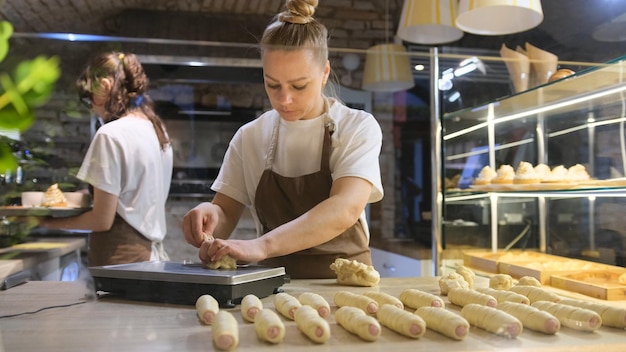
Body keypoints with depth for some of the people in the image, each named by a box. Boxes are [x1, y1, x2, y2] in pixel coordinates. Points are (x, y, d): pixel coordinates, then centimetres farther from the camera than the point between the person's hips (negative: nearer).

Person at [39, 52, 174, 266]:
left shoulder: (111, 134, -15)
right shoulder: (157, 130, 9)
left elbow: (103, 219, -14)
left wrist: (51, 222, -1)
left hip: (121, 258, -8)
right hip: (151, 254, 8)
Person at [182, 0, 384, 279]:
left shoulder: (358, 128, -5)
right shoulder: (250, 136, 3)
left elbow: (344, 209, -21)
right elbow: (226, 213, 6)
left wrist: (261, 246, -33)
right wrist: (210, 214, -17)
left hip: (342, 282, -4)